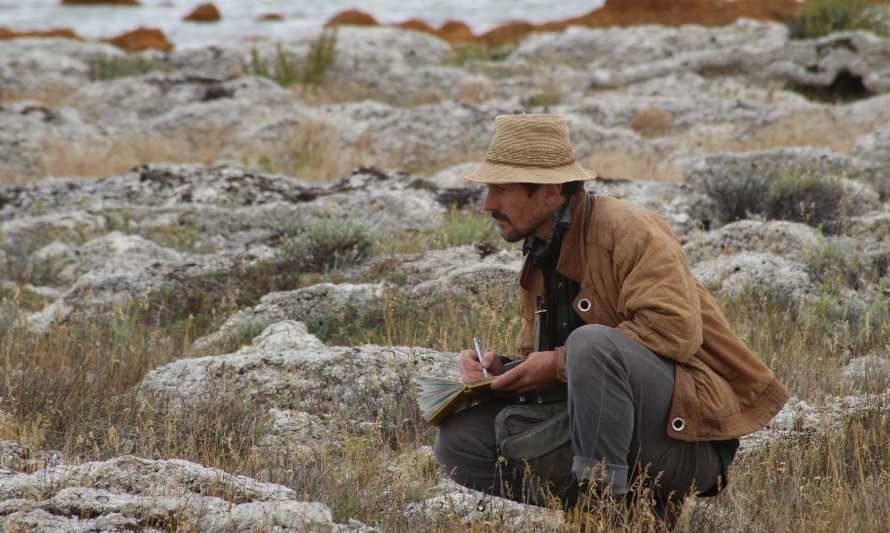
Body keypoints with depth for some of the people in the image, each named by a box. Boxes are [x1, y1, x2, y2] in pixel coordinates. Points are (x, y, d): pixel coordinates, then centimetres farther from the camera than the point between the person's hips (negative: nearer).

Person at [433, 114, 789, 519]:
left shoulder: (629, 231, -11)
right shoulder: (539, 261, 15)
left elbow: (675, 329, -25)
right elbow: (538, 359, 21)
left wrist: (559, 364, -21)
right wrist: (498, 369, -3)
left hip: (685, 429, -8)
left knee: (591, 343, -35)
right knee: (460, 438, -4)